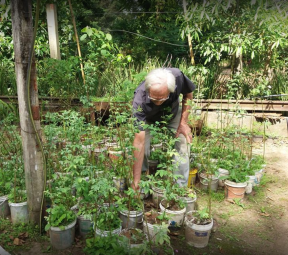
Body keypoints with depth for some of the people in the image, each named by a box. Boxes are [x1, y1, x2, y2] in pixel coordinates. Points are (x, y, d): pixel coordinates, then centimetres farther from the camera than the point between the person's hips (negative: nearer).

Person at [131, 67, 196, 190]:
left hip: (173, 113, 2)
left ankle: (180, 187, 5)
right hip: (148, 119, -2)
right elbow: (139, 140, -43)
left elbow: (188, 95, -11)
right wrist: (136, 180, -42)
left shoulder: (177, 76, -36)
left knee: (183, 145, -13)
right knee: (142, 149, -20)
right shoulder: (139, 101, -43)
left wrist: (183, 122, -22)